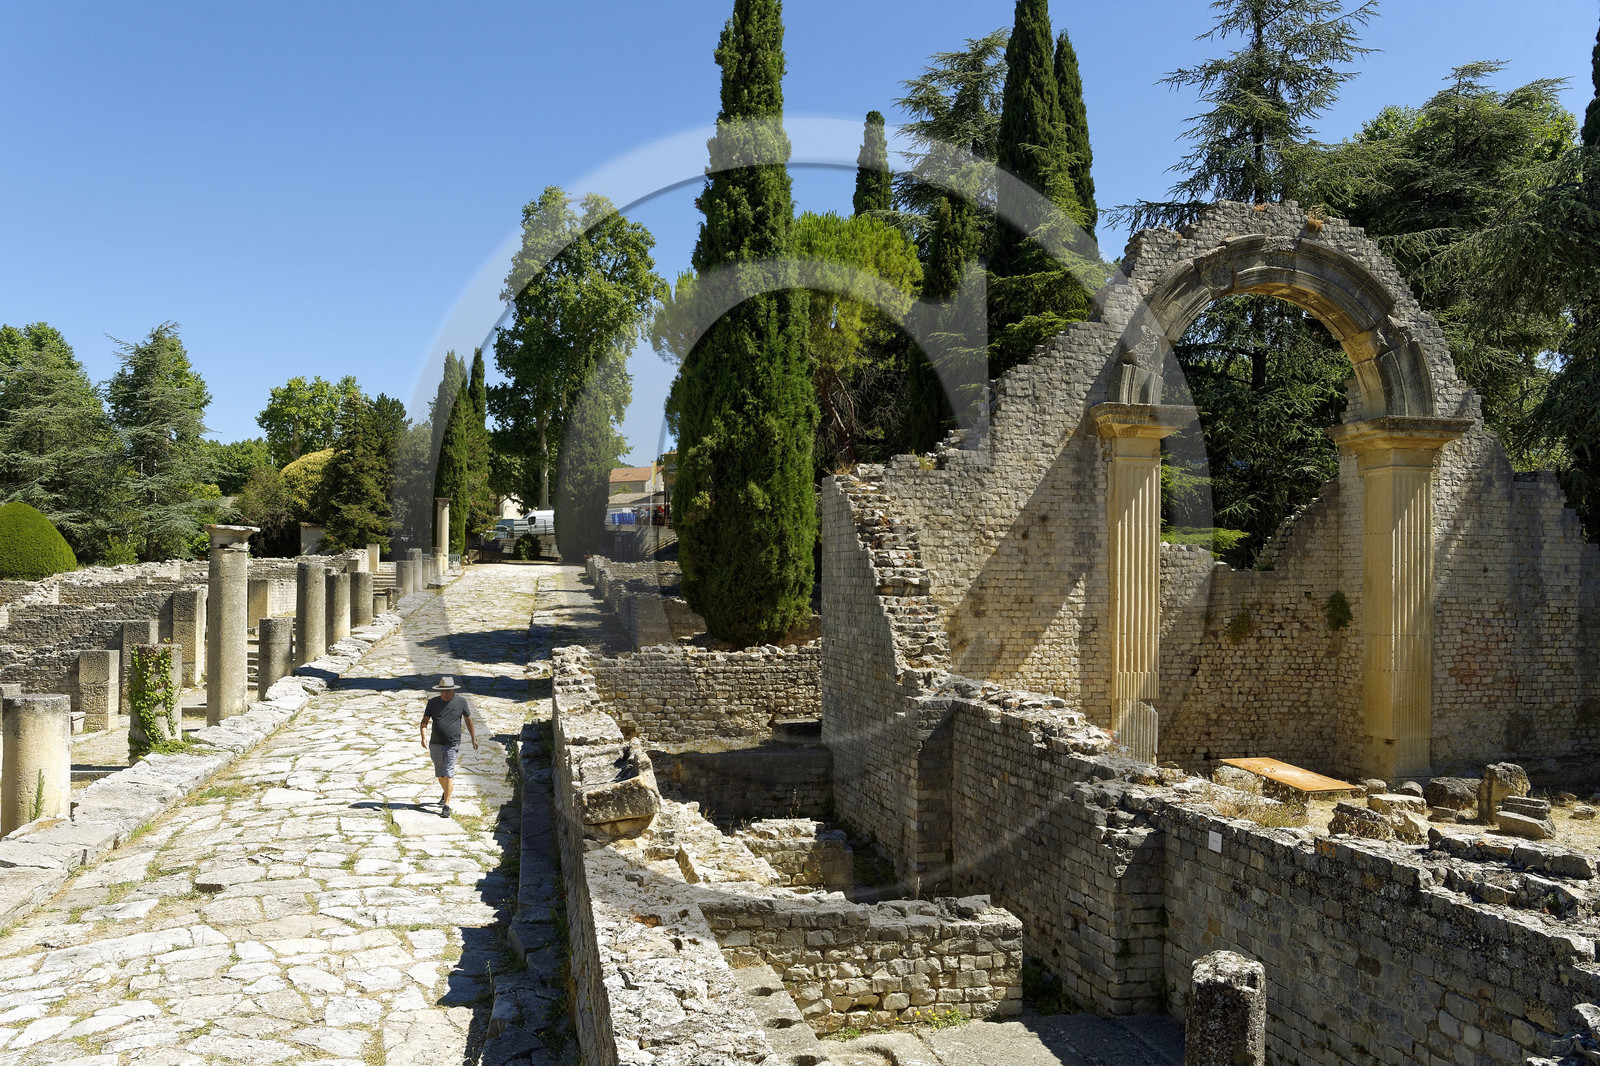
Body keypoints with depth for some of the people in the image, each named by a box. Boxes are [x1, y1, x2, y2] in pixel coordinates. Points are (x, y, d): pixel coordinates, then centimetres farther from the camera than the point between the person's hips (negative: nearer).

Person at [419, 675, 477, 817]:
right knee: (440, 774, 15)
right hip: (435, 745, 3)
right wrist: (423, 736, -18)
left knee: (448, 774, -11)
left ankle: (446, 806, -10)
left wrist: (474, 739, 14)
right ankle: (445, 793, 43)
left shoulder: (461, 702, -1)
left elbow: (468, 720, 10)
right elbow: (424, 721, 1)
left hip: (452, 745, -3)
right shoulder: (433, 702, 2)